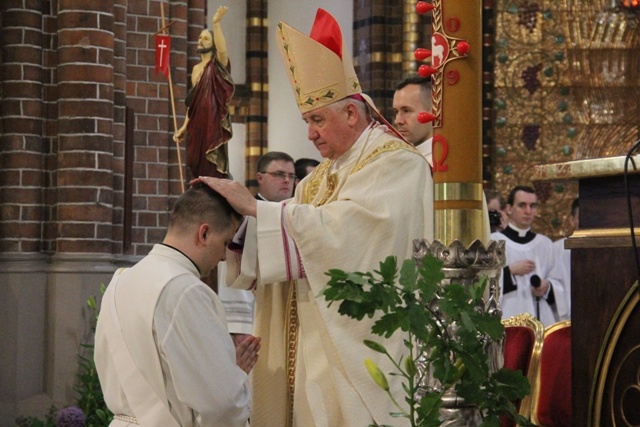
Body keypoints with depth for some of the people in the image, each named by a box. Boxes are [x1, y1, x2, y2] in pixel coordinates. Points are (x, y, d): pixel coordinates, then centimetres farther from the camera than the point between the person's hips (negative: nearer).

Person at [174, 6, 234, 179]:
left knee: (212, 169, -10)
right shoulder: (196, 69, 17)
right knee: (198, 168, 5)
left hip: (213, 123, -7)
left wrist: (216, 23, -36)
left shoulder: (217, 64, -2)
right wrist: (185, 126, 14)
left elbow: (222, 50, -26)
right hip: (197, 125, 7)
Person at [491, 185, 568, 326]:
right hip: (507, 320, -3)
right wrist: (510, 271, -12)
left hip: (541, 319, 3)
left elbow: (559, 284, 13)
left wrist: (548, 287, -6)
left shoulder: (545, 244, 14)